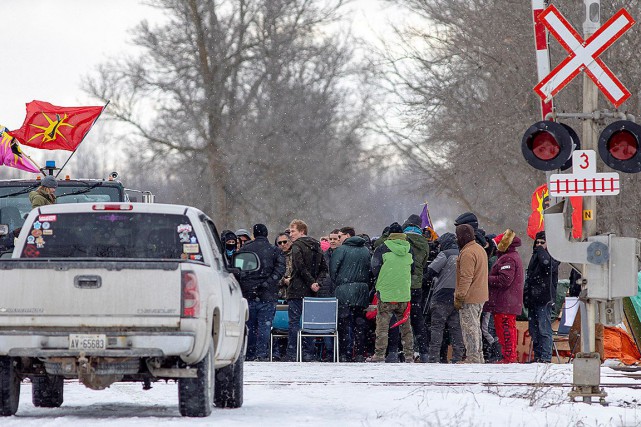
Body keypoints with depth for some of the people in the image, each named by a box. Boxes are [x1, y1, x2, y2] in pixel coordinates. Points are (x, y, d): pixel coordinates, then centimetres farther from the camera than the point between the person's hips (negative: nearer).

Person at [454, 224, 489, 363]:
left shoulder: (468, 253, -18)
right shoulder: (480, 249, 16)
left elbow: (466, 278, -22)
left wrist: (459, 297, -19)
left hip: (469, 298, -10)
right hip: (480, 297, 10)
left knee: (469, 328, -7)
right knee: (475, 327, 17)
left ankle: (473, 359, -8)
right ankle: (478, 358, 22)